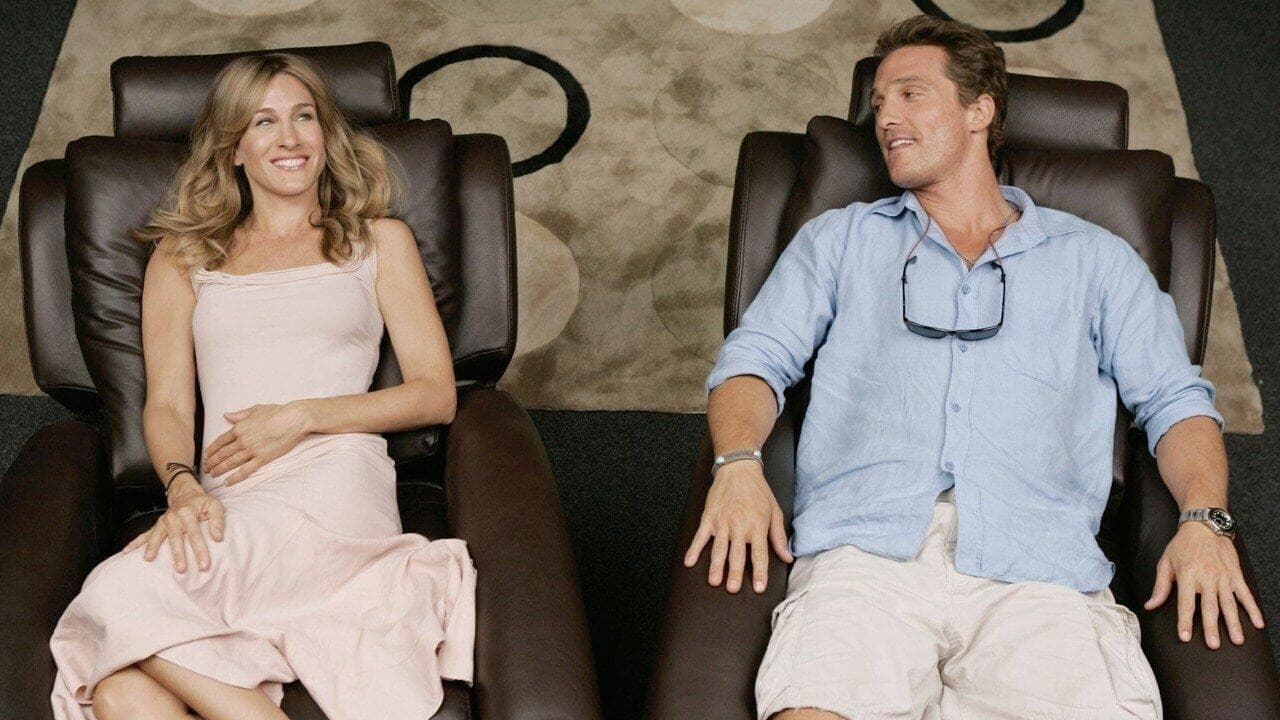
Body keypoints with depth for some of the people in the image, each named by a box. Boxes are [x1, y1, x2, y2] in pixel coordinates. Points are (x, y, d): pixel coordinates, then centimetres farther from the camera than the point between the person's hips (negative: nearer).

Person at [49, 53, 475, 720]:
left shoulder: (379, 241, 21)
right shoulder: (183, 257, 25)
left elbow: (436, 394, 11)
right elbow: (166, 403, 13)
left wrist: (299, 417, -3)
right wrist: (182, 487, -11)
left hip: (337, 475, -2)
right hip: (227, 506, 3)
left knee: (122, 594, -32)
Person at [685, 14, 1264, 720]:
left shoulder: (1093, 258, 25)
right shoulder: (840, 238, 27)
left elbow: (1175, 399, 19)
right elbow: (755, 358, 17)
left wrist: (1204, 520, -1)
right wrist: (738, 463, -5)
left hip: (1038, 566, 1)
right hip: (866, 550, -1)